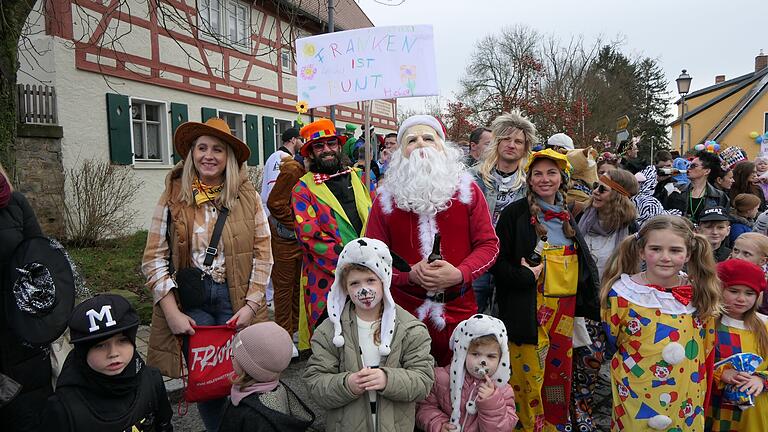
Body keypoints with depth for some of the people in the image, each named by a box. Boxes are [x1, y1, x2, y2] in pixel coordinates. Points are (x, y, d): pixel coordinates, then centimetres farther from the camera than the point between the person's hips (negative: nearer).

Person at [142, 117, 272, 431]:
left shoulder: (248, 197, 0)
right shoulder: (173, 198, 0)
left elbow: (262, 255, 0)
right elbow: (154, 258, -2)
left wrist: (251, 305, -7)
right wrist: (172, 312, -10)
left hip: (236, 298, 0)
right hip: (190, 300, 0)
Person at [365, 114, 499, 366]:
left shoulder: (467, 190, 1)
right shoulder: (386, 199, 1)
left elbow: (489, 244, -1)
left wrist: (459, 274, -18)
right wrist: (409, 275, -18)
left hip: (459, 311, 1)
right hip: (405, 311, 0)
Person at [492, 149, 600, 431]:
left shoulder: (567, 217, 13)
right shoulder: (515, 213, -7)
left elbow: (583, 262, 23)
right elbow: (497, 260, -10)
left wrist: (586, 302, 14)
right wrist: (526, 276, -21)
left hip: (565, 307, 6)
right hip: (529, 309, -6)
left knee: (559, 373, 15)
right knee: (529, 375, -1)